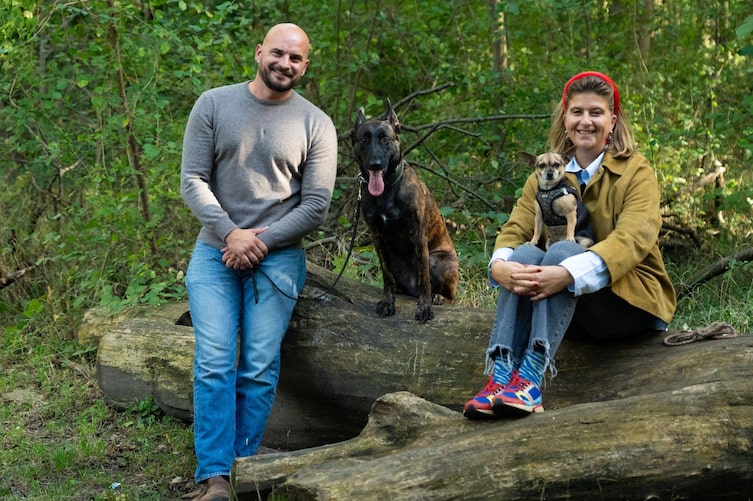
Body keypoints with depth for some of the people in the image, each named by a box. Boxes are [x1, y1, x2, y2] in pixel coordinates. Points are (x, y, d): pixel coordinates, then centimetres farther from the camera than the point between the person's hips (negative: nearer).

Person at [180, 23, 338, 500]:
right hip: (215, 251, 1)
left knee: (260, 369, -3)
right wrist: (231, 233, -12)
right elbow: (193, 180, -1)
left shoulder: (316, 125, 1)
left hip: (279, 257, 0)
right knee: (214, 363, -8)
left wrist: (260, 243, -10)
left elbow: (316, 206, -2)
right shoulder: (214, 105, 2)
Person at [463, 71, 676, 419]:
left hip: (633, 301, -4)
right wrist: (498, 265, -31)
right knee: (526, 253, -26)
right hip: (570, 308, 4)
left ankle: (530, 377, -46)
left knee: (563, 250, -31)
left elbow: (634, 238, -22)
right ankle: (500, 376, -41)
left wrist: (569, 273, -39)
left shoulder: (636, 172, -4)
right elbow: (515, 229, -5)